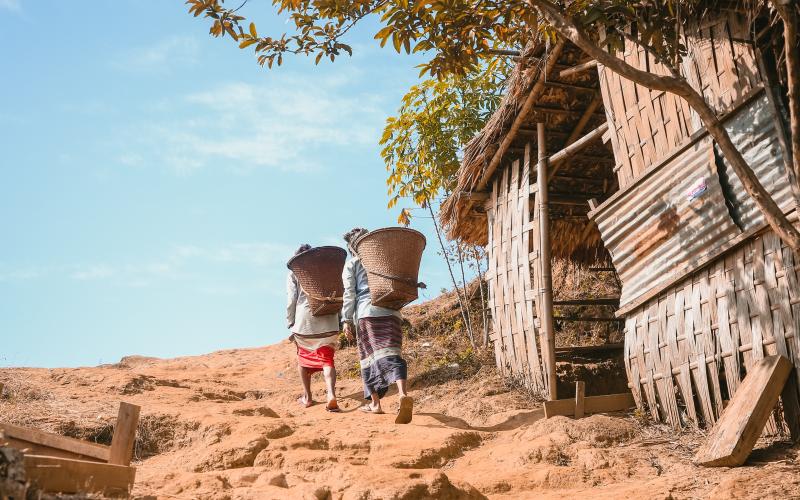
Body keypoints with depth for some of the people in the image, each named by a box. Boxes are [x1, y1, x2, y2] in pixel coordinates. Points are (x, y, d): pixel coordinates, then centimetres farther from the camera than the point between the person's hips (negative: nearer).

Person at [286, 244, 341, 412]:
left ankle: (307, 397, 23)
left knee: (304, 357, 19)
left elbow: (291, 300, 1)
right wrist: (339, 320, 17)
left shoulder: (294, 274, 8)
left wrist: (291, 324, 6)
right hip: (328, 321, 1)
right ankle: (331, 394, -21)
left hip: (304, 319, -1)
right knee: (327, 359, 2)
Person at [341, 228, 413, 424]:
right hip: (391, 312, 2)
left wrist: (346, 320, 1)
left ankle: (375, 402, 12)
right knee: (392, 353, -9)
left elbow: (349, 294, 1)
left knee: (369, 356, 7)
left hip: (367, 312, -2)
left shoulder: (351, 264, 9)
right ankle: (403, 393, -33)